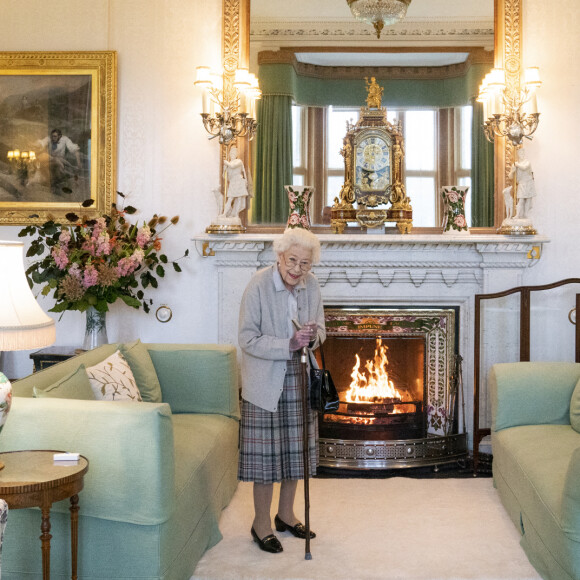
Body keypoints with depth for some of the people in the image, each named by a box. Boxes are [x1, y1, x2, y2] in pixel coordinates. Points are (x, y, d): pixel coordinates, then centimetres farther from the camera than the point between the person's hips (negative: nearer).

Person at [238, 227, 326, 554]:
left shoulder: (311, 285, -1)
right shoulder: (259, 285, -16)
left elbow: (320, 329, 10)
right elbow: (248, 339, -17)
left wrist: (313, 336, -13)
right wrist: (289, 345, -26)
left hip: (299, 379, 6)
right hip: (266, 381, -5)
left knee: (295, 448, 13)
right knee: (266, 451, 0)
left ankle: (286, 514, 31)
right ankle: (261, 522, 16)